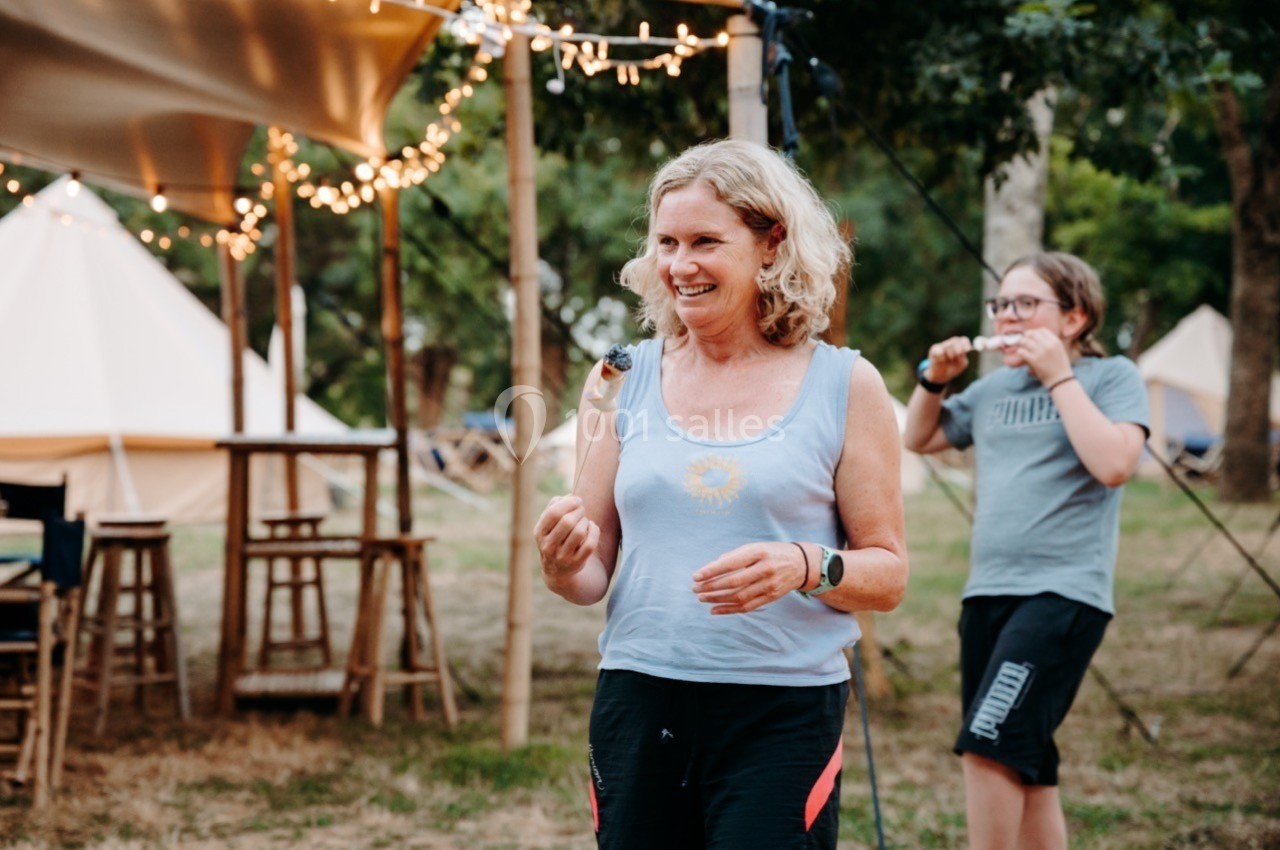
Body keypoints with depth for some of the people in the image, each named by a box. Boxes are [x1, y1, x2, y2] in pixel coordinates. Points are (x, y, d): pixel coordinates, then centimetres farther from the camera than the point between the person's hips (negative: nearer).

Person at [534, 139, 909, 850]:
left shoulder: (844, 386, 1)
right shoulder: (621, 382, 7)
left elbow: (888, 572, 2)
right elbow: (590, 577, 9)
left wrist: (806, 567, -17)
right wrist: (561, 563, -13)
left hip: (783, 711, -2)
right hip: (638, 704, 2)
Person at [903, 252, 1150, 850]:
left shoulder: (1112, 377, -1)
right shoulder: (994, 387, 16)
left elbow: (1113, 463, -18)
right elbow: (918, 440, 28)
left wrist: (1059, 376, -14)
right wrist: (934, 379, 10)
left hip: (1063, 592, -7)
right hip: (987, 591, 7)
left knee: (988, 745, -21)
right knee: (1023, 768, 10)